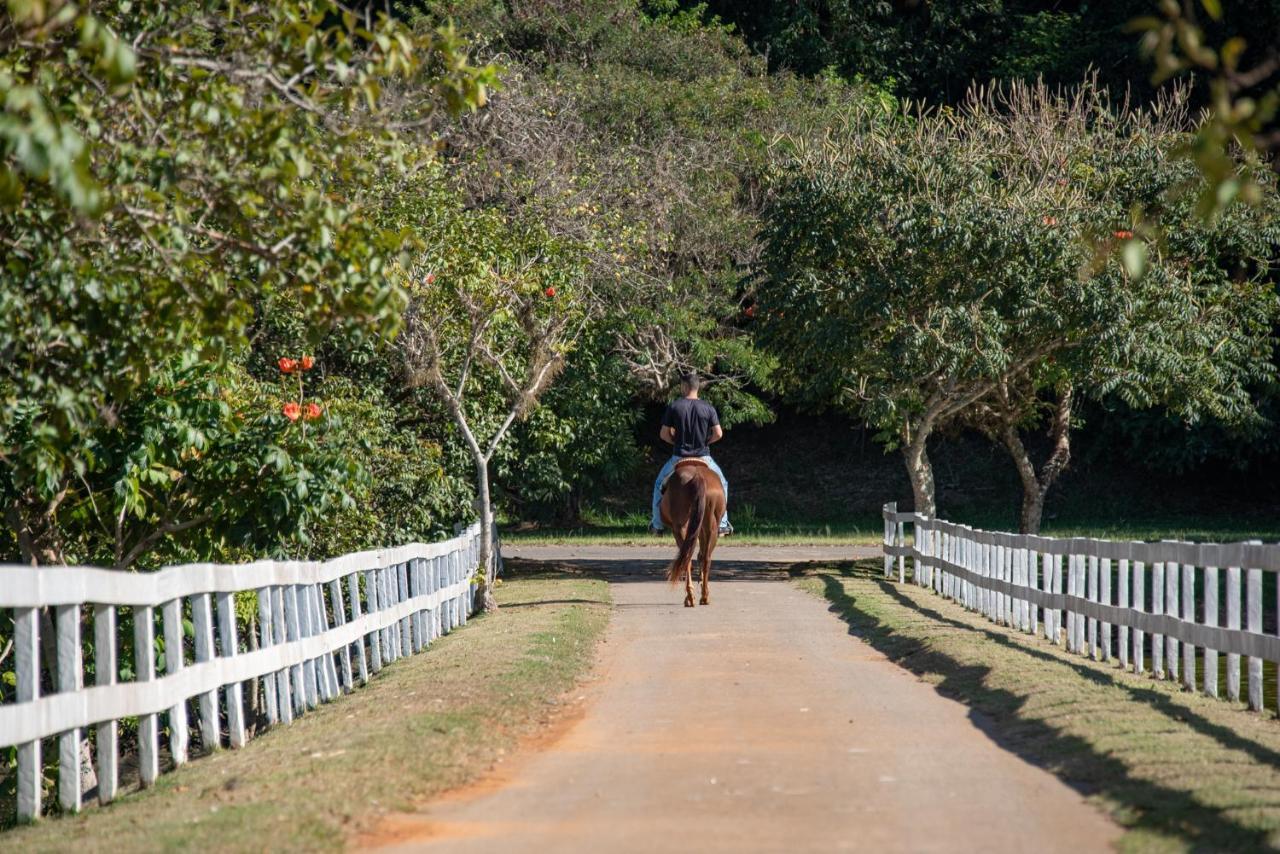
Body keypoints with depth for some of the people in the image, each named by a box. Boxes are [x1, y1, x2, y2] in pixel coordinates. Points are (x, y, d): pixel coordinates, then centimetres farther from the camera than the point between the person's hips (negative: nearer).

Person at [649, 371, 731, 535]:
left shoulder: (674, 407, -6)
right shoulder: (708, 408, -3)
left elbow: (663, 434, -4)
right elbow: (718, 434, -6)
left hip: (679, 456, -1)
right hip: (703, 456, 1)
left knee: (660, 485, 23)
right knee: (721, 484, 23)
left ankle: (657, 525, 23)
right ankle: (722, 524, 17)